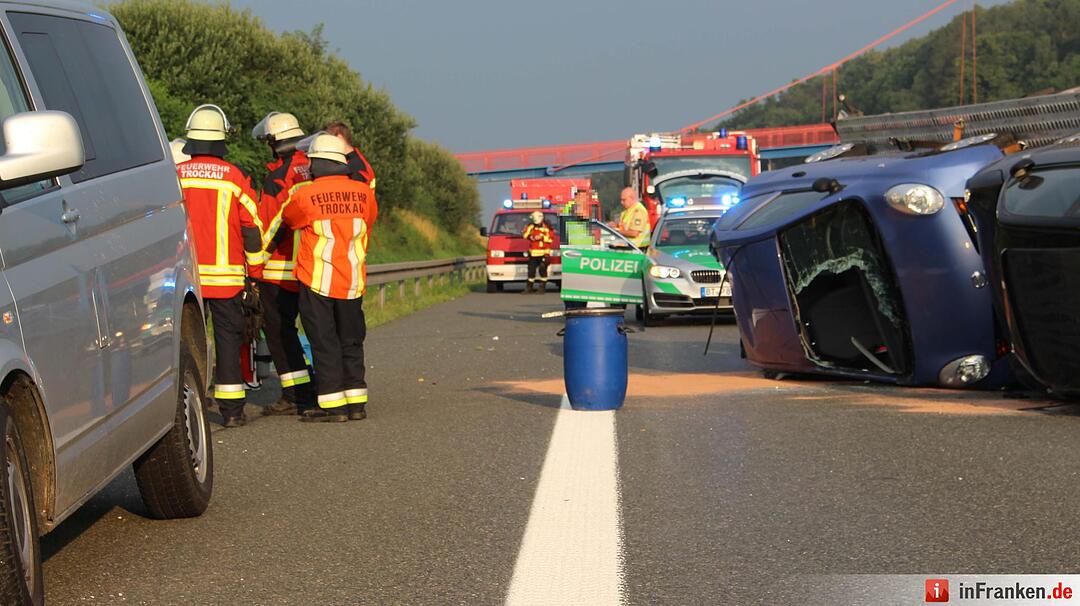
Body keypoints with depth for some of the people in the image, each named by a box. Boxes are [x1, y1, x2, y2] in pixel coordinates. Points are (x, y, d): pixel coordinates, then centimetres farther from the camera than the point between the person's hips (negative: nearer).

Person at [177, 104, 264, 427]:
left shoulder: (174, 176, 2)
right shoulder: (235, 177, -1)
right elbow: (253, 227, 1)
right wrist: (254, 274, 10)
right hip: (226, 276, -1)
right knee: (228, 337, 5)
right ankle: (231, 409, 4)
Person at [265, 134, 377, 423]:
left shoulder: (305, 195, -11)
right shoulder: (364, 193, 1)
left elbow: (286, 218, 8)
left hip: (317, 280, -4)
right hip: (353, 280, 4)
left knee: (324, 342, 2)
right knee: (351, 341, 14)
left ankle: (332, 405, 1)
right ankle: (356, 401, 16)